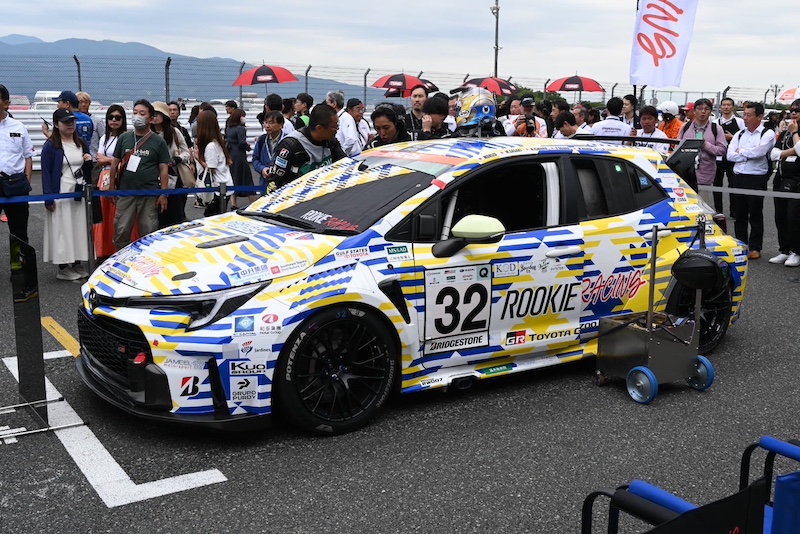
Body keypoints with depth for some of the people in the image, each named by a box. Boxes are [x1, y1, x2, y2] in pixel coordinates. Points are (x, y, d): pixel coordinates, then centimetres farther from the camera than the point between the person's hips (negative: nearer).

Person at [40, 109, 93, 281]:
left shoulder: (81, 143, 12)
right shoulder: (50, 146, -6)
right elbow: (46, 173, -8)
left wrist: (89, 162, -2)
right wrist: (49, 199, -13)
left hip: (80, 194, 6)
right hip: (61, 194, -5)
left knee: (80, 229, 7)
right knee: (62, 230, -3)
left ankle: (77, 263, 16)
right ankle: (63, 268, 4)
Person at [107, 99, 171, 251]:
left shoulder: (158, 142, 2)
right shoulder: (124, 138, 9)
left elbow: (164, 169, 0)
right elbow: (115, 163, 14)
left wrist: (163, 194, -5)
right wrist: (112, 186, 9)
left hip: (150, 195, -2)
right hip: (126, 193, 2)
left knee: (149, 233, 4)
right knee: (121, 232, 3)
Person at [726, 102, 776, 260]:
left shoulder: (768, 134, -4)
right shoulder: (740, 134, 12)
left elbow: (758, 152, -20)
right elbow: (730, 155, 0)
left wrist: (740, 151, -4)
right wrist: (749, 155, -10)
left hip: (756, 180, -5)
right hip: (738, 177, 5)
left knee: (755, 215, 2)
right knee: (740, 214, 11)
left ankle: (755, 248, 9)